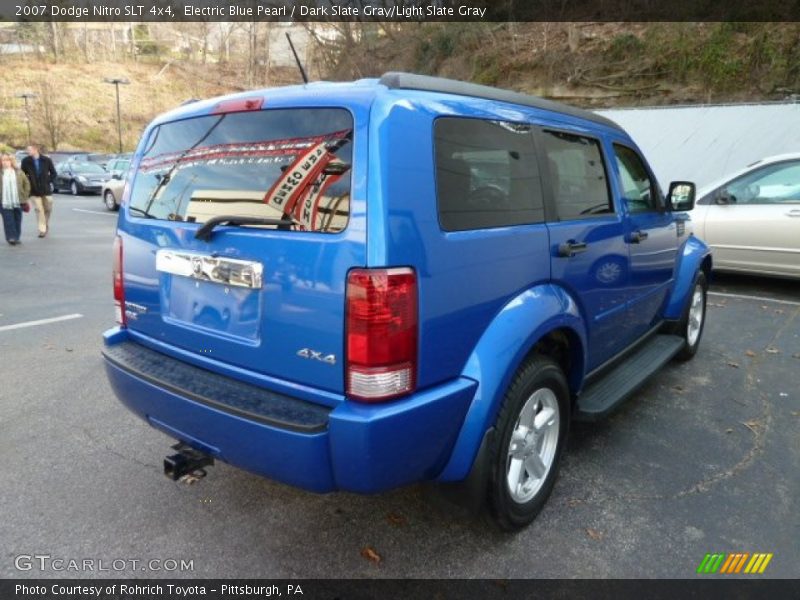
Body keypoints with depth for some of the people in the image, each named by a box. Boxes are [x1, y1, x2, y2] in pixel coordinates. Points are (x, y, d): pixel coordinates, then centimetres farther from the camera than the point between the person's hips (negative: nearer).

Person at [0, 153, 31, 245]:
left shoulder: (19, 173, 5)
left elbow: (27, 184, 10)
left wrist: (24, 197, 4)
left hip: (18, 201, 2)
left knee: (17, 220, 8)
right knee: (8, 220, -6)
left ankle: (16, 237, 18)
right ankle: (11, 237, -5)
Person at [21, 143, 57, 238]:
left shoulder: (46, 160, -3)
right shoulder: (26, 161, -3)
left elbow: (53, 173, 7)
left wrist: (49, 182, -3)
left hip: (46, 189, 1)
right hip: (34, 191, -1)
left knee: (48, 209, 10)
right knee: (39, 210, -4)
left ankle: (46, 225, 33)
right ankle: (42, 230, -1)